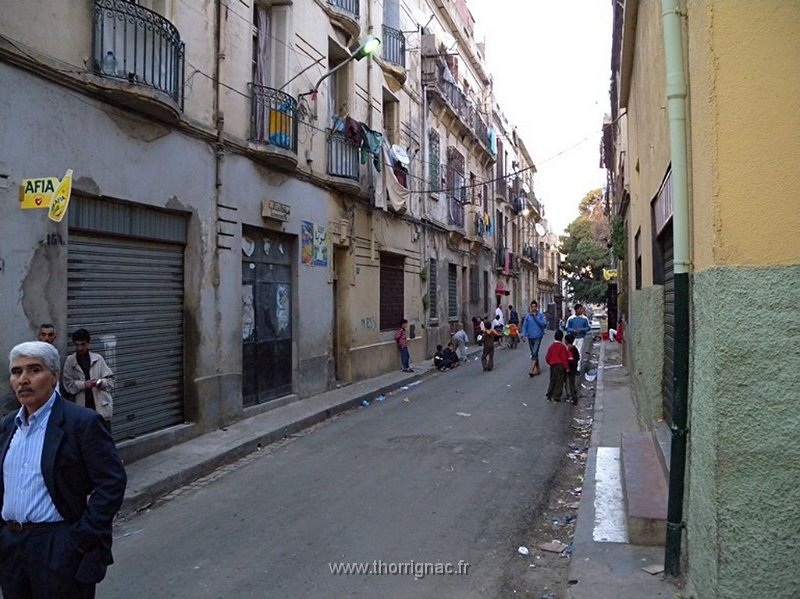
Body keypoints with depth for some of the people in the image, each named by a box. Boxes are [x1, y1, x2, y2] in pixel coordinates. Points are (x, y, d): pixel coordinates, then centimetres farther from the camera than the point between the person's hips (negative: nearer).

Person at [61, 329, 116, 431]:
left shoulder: (98, 359, 3)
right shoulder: (70, 361, 2)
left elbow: (110, 381, 4)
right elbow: (68, 384, 0)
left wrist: (100, 382, -16)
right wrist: (83, 384, -15)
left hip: (102, 406, 0)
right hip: (82, 407, 0)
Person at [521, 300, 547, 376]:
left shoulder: (540, 315, -1)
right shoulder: (527, 315, 3)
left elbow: (543, 324, -13)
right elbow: (524, 326, 4)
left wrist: (535, 317, -16)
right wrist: (524, 335, -6)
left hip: (538, 337, -3)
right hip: (530, 337, 3)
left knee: (535, 353, -13)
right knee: (533, 353, 11)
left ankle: (532, 370, -16)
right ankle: (537, 369, 24)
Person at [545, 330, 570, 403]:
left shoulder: (551, 346, 2)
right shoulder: (562, 347, -15)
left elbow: (547, 357, 5)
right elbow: (564, 358, -15)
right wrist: (567, 367, -8)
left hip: (553, 366, 6)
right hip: (560, 366, -6)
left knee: (552, 381, 15)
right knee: (559, 382, 3)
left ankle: (549, 396, 16)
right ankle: (556, 397, 5)